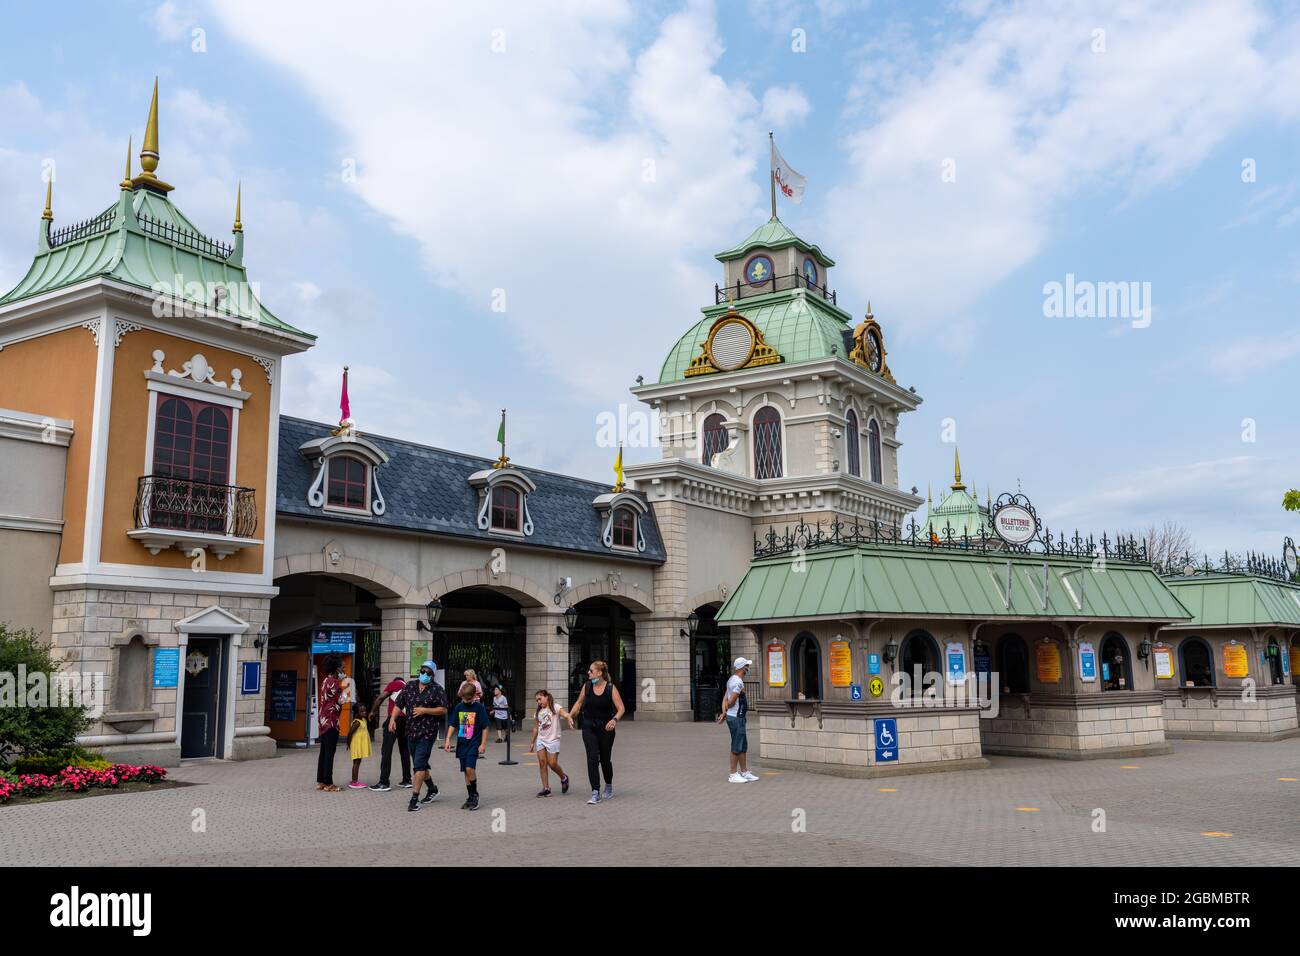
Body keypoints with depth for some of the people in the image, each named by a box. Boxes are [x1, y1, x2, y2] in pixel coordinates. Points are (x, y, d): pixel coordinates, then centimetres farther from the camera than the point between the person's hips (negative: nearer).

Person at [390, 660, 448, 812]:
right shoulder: (410, 686, 7)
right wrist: (393, 718, -6)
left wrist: (424, 710, -16)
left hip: (427, 732, -6)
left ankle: (415, 798, -8)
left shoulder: (436, 689, -6)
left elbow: (443, 709, -8)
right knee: (420, 764, 17)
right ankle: (432, 790, 35)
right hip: (411, 731, 6)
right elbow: (398, 704, 10)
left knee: (419, 764, -12)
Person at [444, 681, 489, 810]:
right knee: (466, 771, 8)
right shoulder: (458, 707, 7)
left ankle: (475, 795, -1)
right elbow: (452, 725, 11)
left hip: (474, 744, -5)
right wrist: (448, 740, 1)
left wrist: (483, 744, -7)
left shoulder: (479, 708, -5)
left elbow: (485, 727, -3)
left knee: (470, 768, -17)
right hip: (461, 744, 5)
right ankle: (471, 797, 17)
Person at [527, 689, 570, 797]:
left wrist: (568, 716, -49)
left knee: (552, 764, -7)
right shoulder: (539, 712, 13)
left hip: (553, 740, -5)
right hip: (541, 740, 5)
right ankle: (546, 788, 1)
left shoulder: (555, 708, -5)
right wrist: (532, 743, 22)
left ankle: (564, 778, 21)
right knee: (542, 763, -3)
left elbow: (563, 713, -25)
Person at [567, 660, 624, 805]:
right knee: (592, 758, -11)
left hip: (606, 728, -2)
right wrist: (570, 715, 3)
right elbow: (579, 703, 16)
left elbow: (620, 708, -8)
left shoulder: (611, 688, -8)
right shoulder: (587, 686, 1)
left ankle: (609, 786, 36)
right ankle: (595, 793, -9)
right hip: (589, 728, 2)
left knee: (605, 759, 8)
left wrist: (615, 720, -26)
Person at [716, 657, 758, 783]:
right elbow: (731, 702, -20)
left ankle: (745, 772, 21)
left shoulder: (732, 680, 14)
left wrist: (724, 713, 3)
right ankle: (733, 775, 4)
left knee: (743, 746, 15)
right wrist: (726, 712, -2)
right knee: (737, 747, -3)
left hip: (738, 717, 10)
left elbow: (725, 698, 13)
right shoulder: (738, 682, -19)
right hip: (736, 717, -10)